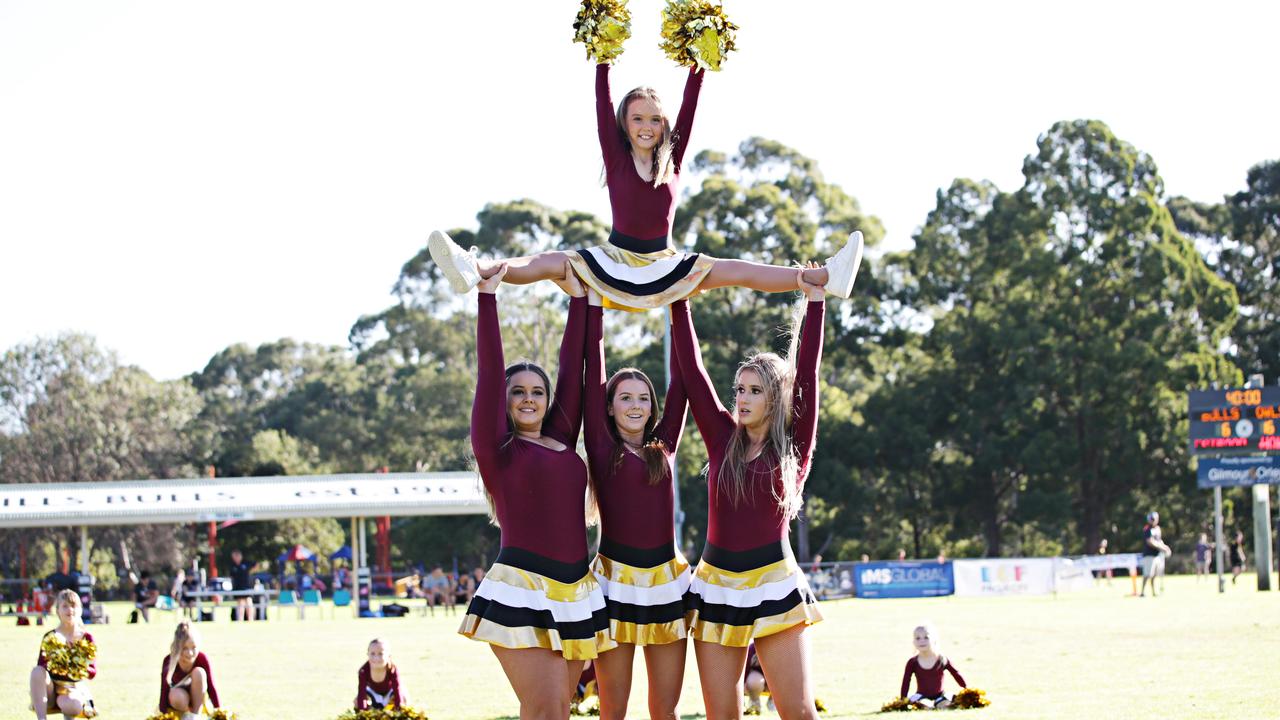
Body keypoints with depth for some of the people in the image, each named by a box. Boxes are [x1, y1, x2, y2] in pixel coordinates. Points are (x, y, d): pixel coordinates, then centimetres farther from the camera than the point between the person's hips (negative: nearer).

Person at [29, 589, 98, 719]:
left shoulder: (86, 638, 1)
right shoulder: (50, 637, 2)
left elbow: (93, 672, -2)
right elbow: (40, 666, -4)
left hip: (74, 689, -3)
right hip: (51, 688, 3)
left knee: (72, 707, -42)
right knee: (37, 671, -35)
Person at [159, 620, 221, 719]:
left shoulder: (202, 659, -24)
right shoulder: (168, 661, -26)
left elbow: (211, 686, -20)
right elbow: (164, 691, -25)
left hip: (197, 693, 2)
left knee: (199, 672, -31)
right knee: (177, 698, -39)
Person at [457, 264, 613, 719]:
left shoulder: (562, 441, 15)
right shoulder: (496, 449, 2)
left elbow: (572, 369, 16)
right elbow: (489, 372, -3)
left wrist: (578, 298, 17)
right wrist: (487, 296, -6)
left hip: (574, 592, 6)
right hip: (521, 590, -6)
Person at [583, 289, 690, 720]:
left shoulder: (663, 446, 11)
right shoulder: (601, 446, 3)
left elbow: (681, 380, 10)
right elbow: (592, 367, 3)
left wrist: (681, 307, 11)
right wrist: (593, 300, 4)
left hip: (667, 581, 3)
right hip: (616, 578, -3)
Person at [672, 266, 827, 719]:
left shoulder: (795, 447, 2)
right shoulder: (723, 438, 8)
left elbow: (806, 373, -3)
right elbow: (692, 372, 7)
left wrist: (815, 303, -3)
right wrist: (679, 307, 6)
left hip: (773, 585, -3)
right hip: (716, 584, 3)